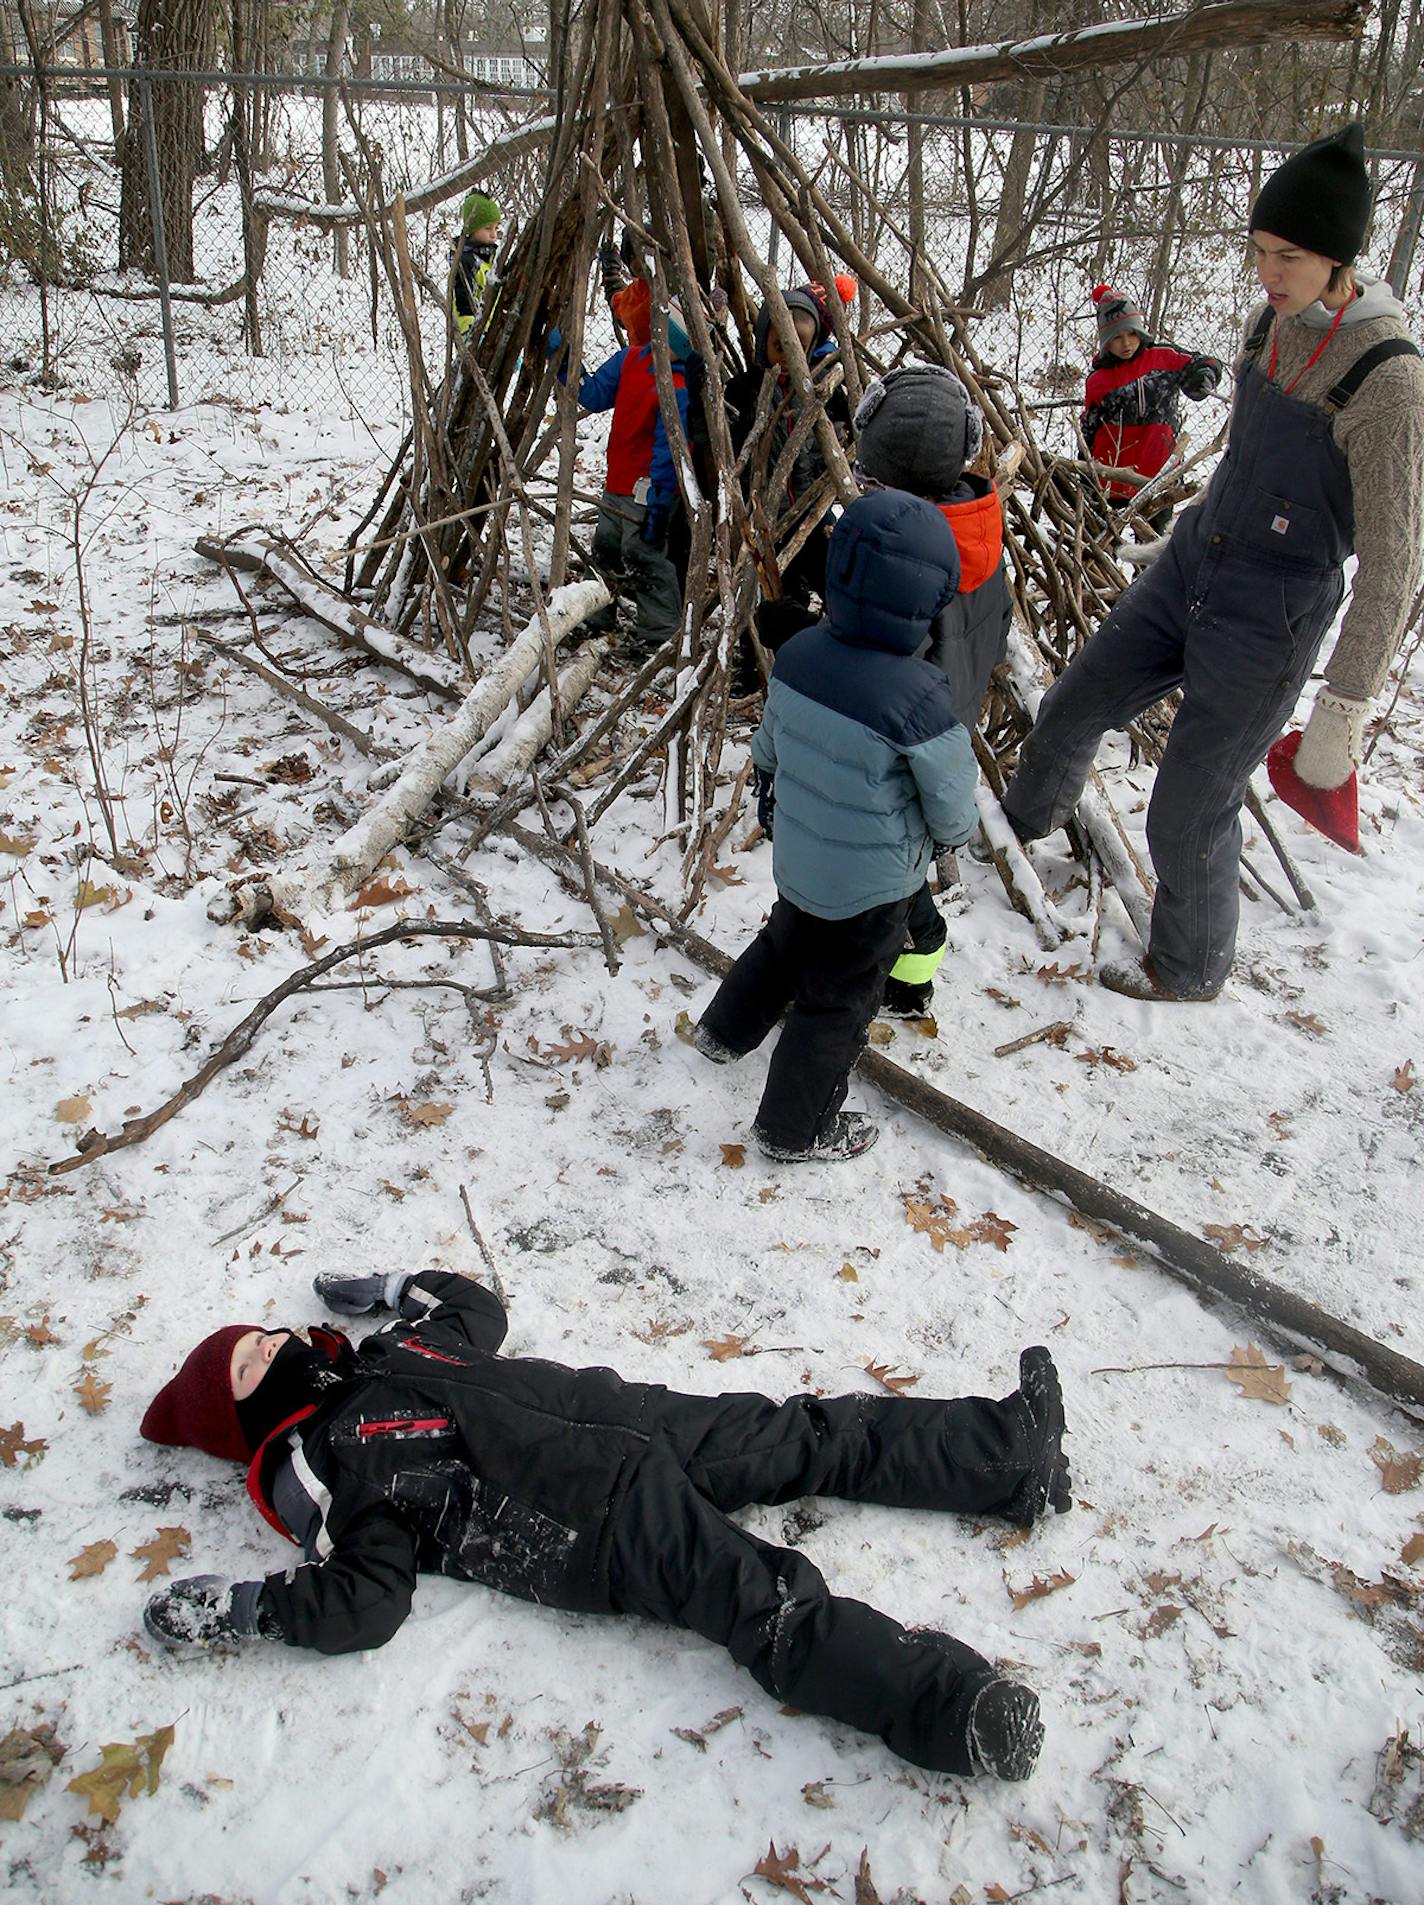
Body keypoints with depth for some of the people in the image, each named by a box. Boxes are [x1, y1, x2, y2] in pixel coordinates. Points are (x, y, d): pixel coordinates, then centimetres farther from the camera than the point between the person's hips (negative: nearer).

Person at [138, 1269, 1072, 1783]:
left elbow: (477, 1306, 36)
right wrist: (243, 1610, -12)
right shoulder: (310, 1469, 0)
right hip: (608, 1524, -8)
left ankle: (1011, 1449, 5)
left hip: (628, 1418, 8)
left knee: (810, 1436, 1)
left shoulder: (386, 1355, 21)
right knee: (767, 1609, -24)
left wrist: (391, 1289, 40)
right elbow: (366, 1599, -8)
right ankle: (950, 1705, -35)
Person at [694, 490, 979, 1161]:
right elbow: (952, 801, -17)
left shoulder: (796, 654, -11)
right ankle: (795, 1130, 31)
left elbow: (767, 747, 7)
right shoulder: (919, 697, -31)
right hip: (870, 890, -6)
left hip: (795, 861, 6)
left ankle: (726, 1031, 56)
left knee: (784, 941, 33)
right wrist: (952, 832, 7)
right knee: (838, 1003, 14)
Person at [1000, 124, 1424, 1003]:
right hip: (1189, 567, 7)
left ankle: (1191, 970, 30)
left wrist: (1346, 713, -21)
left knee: (1189, 814, 4)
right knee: (1073, 708, 21)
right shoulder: (1275, 321, -1)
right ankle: (1028, 817, 52)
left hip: (1268, 626, -7)